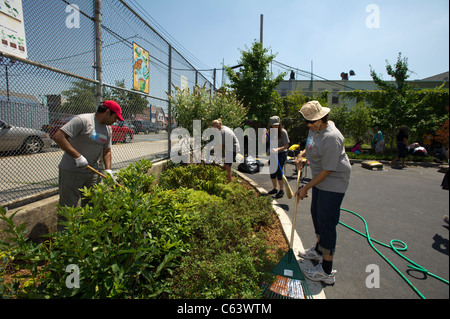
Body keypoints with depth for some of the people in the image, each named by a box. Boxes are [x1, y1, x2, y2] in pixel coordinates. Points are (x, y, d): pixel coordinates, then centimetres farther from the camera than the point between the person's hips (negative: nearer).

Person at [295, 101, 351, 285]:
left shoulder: (332, 137, -27)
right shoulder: (315, 128, 2)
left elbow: (327, 170, -25)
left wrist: (306, 188, -19)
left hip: (333, 183, -10)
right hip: (320, 180, 10)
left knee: (326, 221, -6)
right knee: (316, 213, 20)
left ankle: (326, 271, 6)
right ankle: (319, 251, 41)